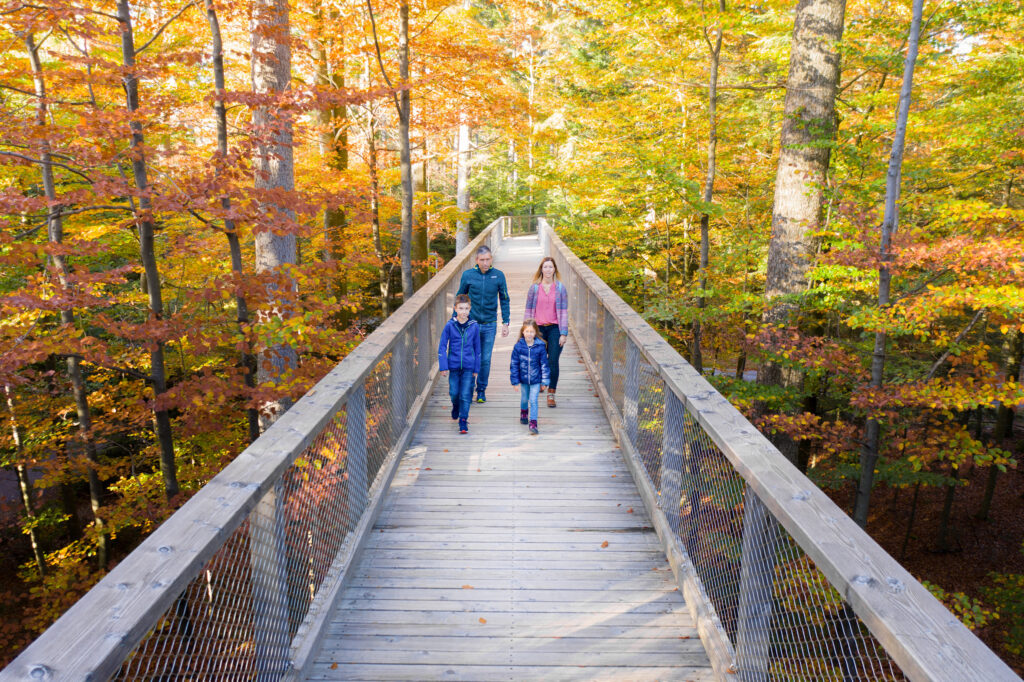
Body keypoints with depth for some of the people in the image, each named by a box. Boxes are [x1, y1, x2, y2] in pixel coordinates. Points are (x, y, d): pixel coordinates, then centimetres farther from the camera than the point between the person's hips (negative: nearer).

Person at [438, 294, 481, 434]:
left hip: (468, 366, 0)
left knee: (466, 395, -1)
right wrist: (443, 367, -4)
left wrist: (476, 368, 7)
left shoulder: (474, 326, -2)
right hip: (454, 365, 0)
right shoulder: (450, 326, -5)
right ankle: (456, 407, 41)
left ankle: (463, 420, 10)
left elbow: (477, 348, 6)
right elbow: (442, 347, 0)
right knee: (454, 393, 9)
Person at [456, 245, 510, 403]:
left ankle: (481, 390, 21)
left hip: (490, 325, 0)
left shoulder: (498, 275, -2)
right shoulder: (468, 275, -3)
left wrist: (505, 322, 1)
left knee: (485, 359, 5)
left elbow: (504, 300, 5)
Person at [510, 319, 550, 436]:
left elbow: (544, 365, -4)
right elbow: (514, 365, -3)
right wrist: (515, 381, -3)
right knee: (524, 399, 20)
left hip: (536, 379, -2)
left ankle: (533, 424, -4)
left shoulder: (540, 347, -11)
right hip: (523, 379, 2)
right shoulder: (518, 346, -10)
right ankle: (524, 413, 49)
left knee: (533, 401, -8)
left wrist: (544, 381, -3)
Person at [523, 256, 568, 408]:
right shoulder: (534, 288, 4)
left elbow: (564, 311, 3)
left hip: (555, 328, -1)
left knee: (553, 362, -7)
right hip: (538, 328, 1)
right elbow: (529, 311, 8)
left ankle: (551, 394, 1)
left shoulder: (560, 288, 3)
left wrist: (563, 333, -3)